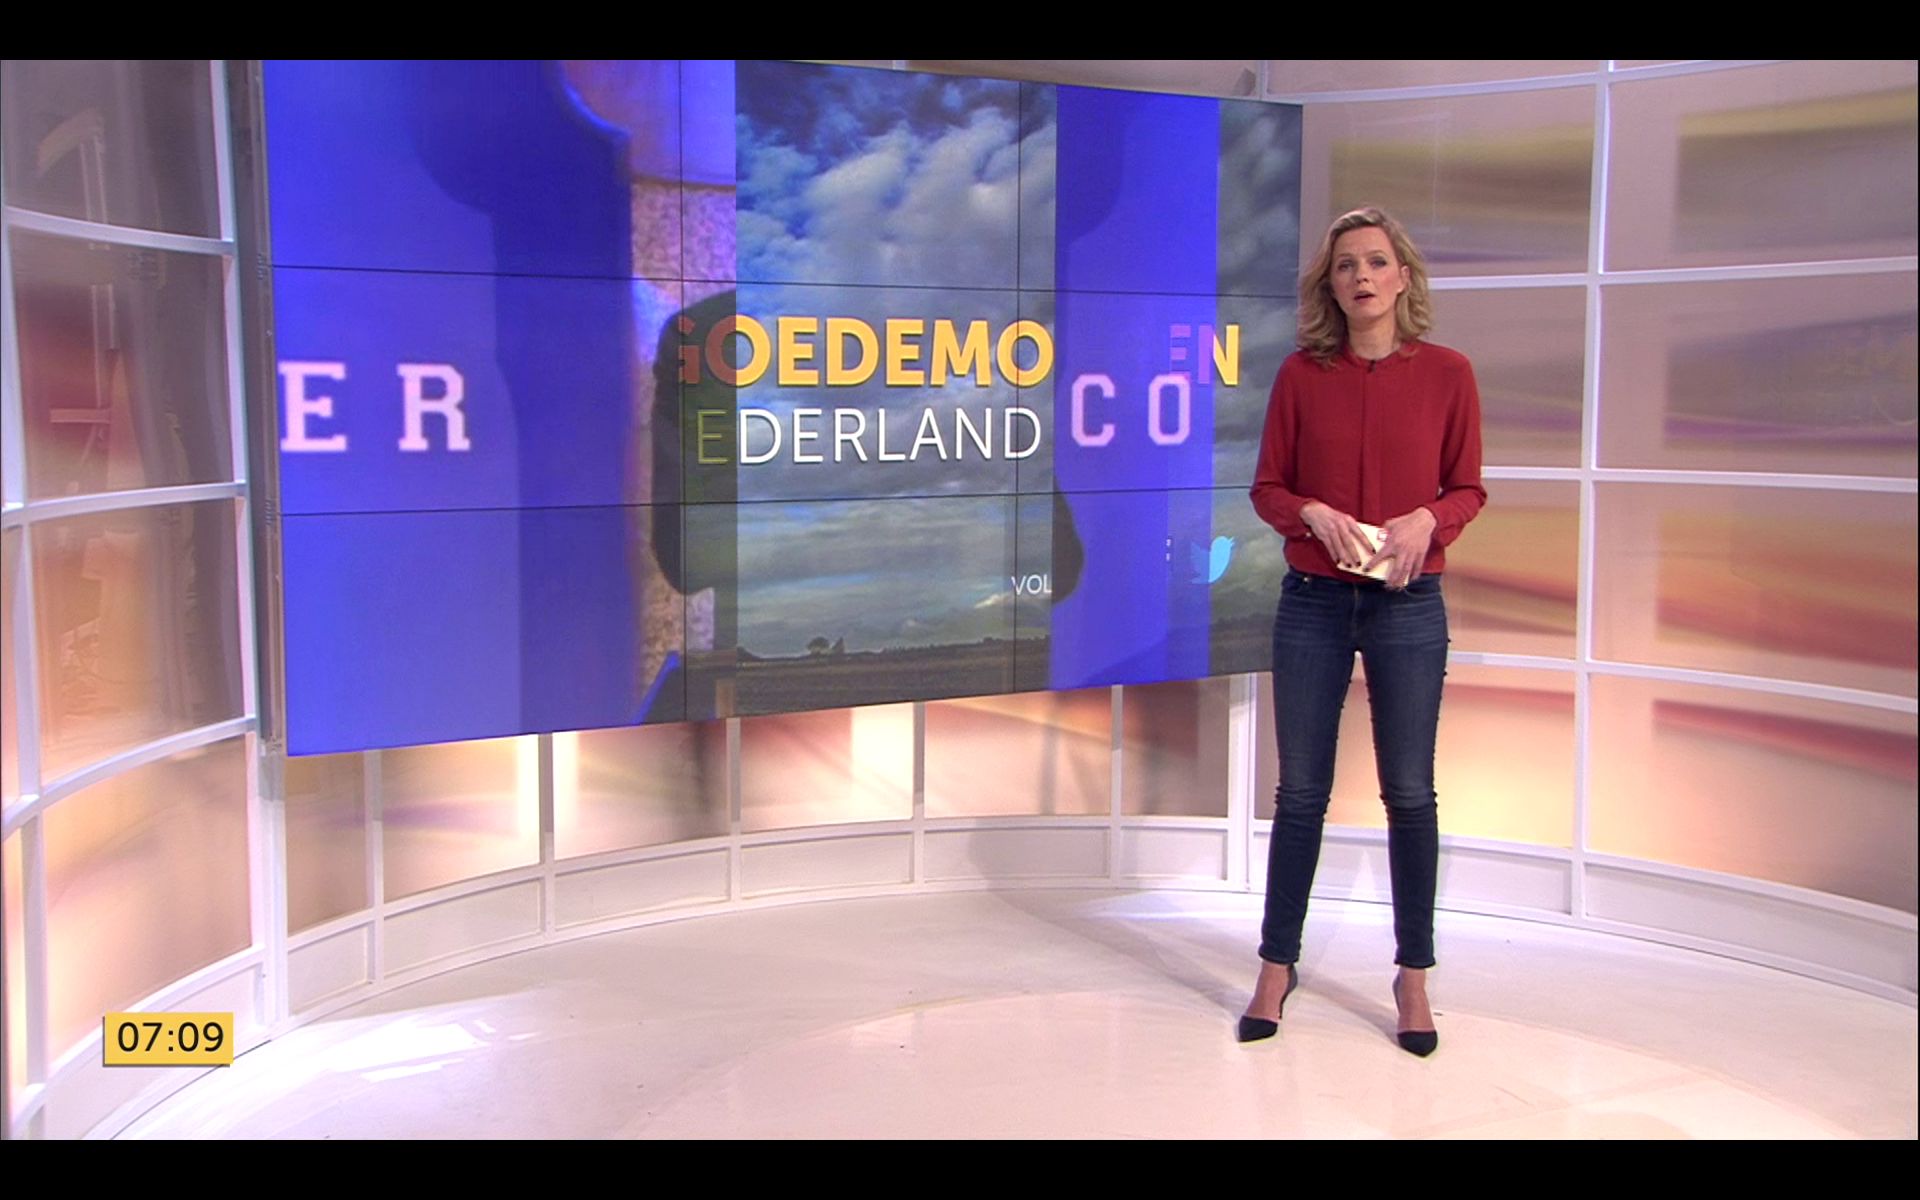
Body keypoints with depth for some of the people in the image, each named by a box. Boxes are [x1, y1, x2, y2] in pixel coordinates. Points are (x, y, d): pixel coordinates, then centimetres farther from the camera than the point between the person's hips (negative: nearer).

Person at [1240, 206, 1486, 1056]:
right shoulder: (1301, 374, 1)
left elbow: (1468, 488, 5)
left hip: (1408, 604, 0)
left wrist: (1426, 520, -15)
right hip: (1313, 601, 1)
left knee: (1409, 792, 5)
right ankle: (1277, 965, 20)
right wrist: (1315, 514, -15)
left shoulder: (1446, 373, -1)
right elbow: (1268, 487, 4)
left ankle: (1413, 977, 19)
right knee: (1301, 790, 7)